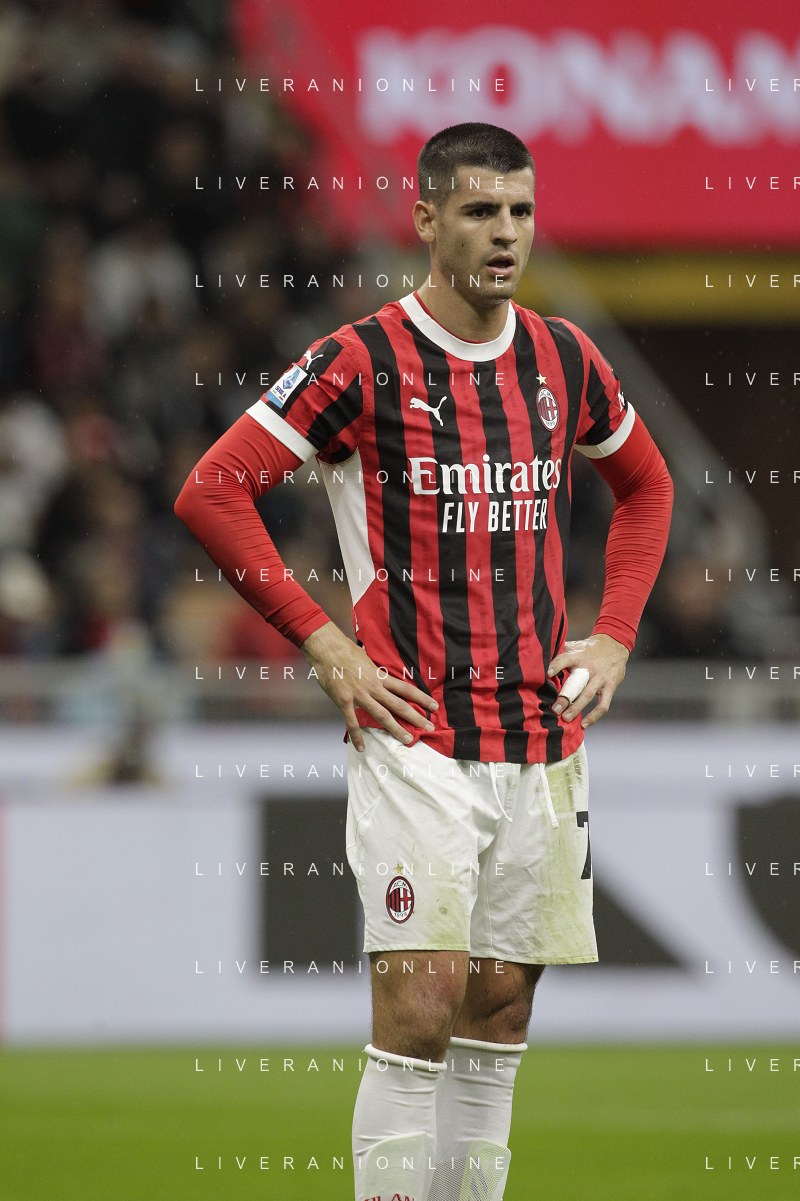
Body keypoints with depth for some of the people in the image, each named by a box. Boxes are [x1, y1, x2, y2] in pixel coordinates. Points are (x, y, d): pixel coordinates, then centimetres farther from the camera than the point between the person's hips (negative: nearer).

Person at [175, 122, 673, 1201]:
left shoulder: (566, 362, 8)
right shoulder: (361, 362, -7)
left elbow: (645, 486, 26)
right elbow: (212, 492, -7)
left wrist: (613, 636, 13)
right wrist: (324, 645, -9)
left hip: (543, 737, 5)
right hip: (415, 738, -5)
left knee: (500, 1016, 7)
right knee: (420, 1010, -12)